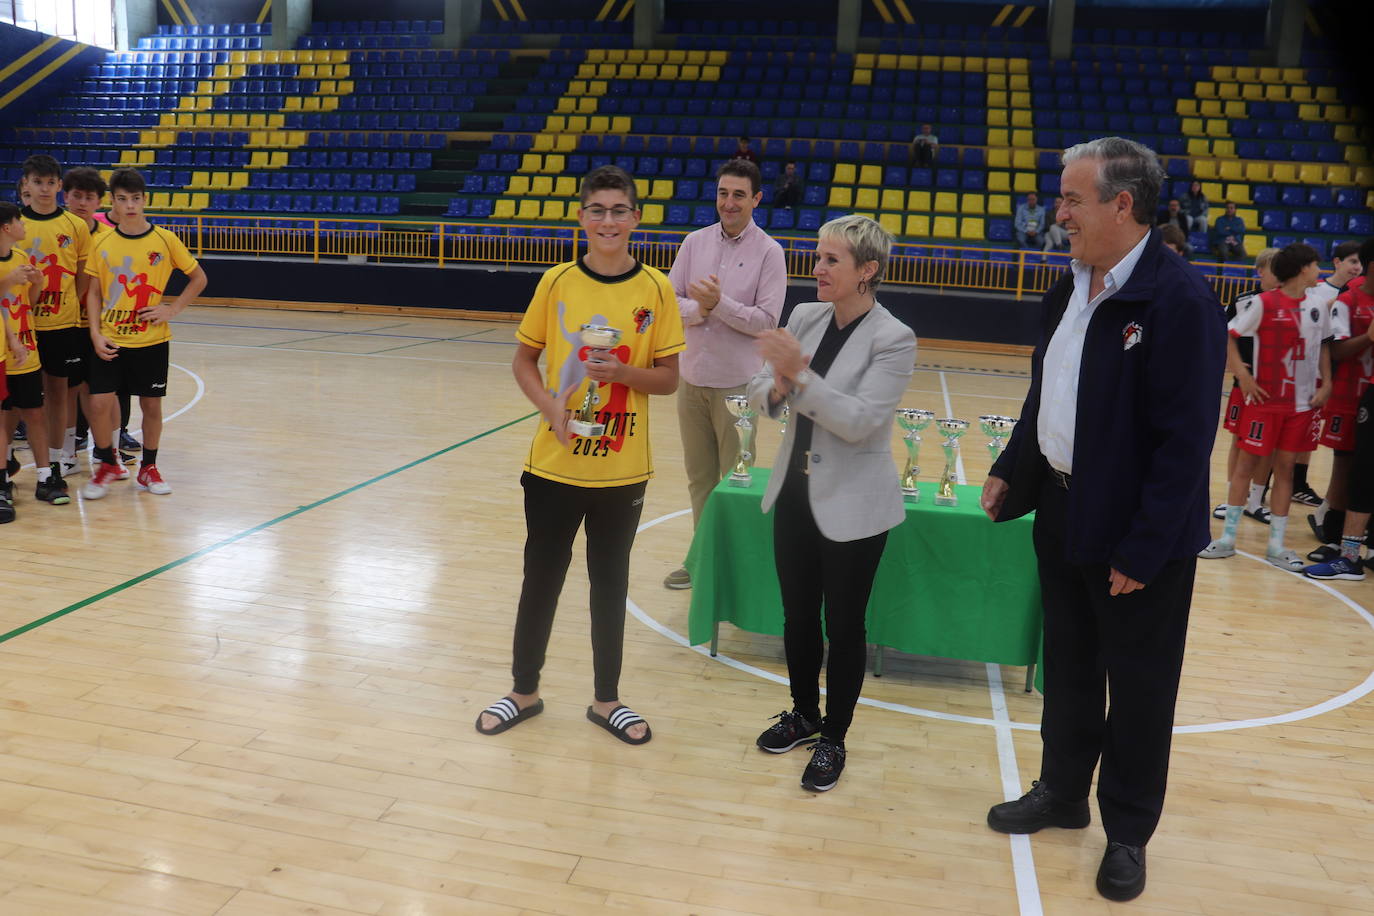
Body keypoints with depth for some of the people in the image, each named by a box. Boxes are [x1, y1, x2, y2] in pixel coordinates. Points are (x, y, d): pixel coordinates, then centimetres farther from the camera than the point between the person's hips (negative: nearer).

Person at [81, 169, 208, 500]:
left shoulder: (165, 240, -5)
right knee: (100, 403, -6)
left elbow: (199, 278, 4)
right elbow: (94, 292, 5)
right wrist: (95, 333, -6)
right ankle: (107, 464, 17)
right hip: (110, 340, 1)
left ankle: (148, 468, 25)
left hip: (151, 340, -1)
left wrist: (172, 310, -6)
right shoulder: (103, 243, 0)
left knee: (151, 405, 6)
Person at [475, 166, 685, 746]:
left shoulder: (656, 289, -5)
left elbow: (668, 378, -1)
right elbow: (523, 361, 3)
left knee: (610, 585, 13)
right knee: (541, 579, 12)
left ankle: (606, 700, 30)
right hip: (555, 464, 0)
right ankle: (524, 692, 32)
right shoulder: (557, 282, -4)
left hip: (622, 470, 0)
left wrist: (621, 372, -21)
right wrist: (550, 406, -15)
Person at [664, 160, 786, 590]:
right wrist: (697, 310, -16)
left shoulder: (768, 252, -6)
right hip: (692, 377, 5)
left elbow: (766, 320, -12)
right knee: (699, 477, 14)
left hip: (738, 383, -4)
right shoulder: (695, 242, 5)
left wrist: (720, 304, -22)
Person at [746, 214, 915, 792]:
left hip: (852, 505, -5)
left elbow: (860, 421, -23)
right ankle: (804, 713, 38)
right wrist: (776, 385, -20)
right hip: (795, 492, 6)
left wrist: (800, 375, -30)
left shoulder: (893, 340, -15)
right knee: (797, 616, 17)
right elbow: (761, 396, 2)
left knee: (844, 625, 8)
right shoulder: (804, 317, 2)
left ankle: (833, 739, 25)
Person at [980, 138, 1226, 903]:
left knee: (1138, 688, 11)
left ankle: (1129, 831, 29)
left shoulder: (1180, 297, -19)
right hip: (1063, 513, 7)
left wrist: (1141, 549, -20)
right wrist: (1012, 469, 10)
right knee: (1069, 668, 20)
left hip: (1138, 532, -7)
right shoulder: (1072, 286, 5)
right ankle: (1062, 793, 39)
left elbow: (1186, 439, -21)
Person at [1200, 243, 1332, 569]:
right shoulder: (1264, 303, -9)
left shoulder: (1319, 304, 7)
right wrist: (1244, 378, -13)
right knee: (1247, 463, 2)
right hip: (1265, 399, -4)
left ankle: (1276, 545, 14)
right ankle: (1227, 539, 12)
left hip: (1302, 402, 4)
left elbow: (1324, 345, 17)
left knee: (1285, 468, 8)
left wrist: (1326, 383, 4)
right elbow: (1227, 336, -9)